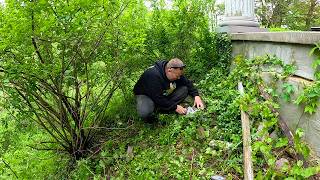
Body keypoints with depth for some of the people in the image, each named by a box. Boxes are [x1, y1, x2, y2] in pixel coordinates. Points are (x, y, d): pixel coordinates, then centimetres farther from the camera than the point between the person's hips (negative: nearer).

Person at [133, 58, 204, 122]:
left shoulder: (176, 72, -12)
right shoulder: (154, 75, -36)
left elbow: (187, 83, 3)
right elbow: (158, 98, -34)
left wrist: (196, 96, -11)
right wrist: (175, 107, -27)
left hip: (164, 94, 7)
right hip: (146, 95, -7)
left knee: (184, 89, -14)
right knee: (145, 112, -40)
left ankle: (162, 109, -13)